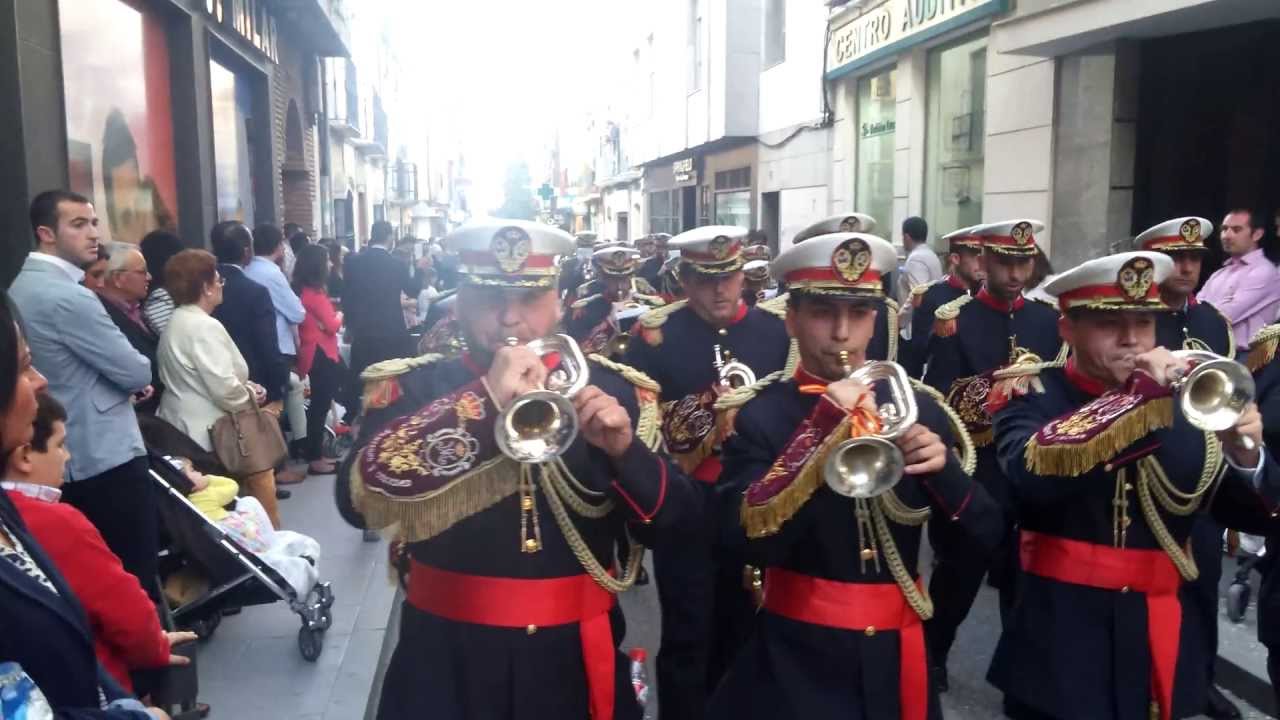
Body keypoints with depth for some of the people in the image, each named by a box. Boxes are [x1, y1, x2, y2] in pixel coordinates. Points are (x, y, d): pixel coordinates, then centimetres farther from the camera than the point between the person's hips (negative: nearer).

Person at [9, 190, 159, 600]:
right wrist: (139, 372, 5)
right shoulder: (67, 296, -20)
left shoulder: (23, 286, 11)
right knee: (134, 575, -1)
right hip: (106, 458, -10)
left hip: (65, 458, 10)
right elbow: (136, 373, -17)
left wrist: (128, 379, 5)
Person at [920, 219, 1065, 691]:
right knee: (958, 577, 9)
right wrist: (998, 392, -25)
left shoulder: (1048, 320, 8)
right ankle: (931, 657, 31)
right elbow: (940, 396, -13)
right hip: (975, 472, -4)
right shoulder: (954, 319, -6)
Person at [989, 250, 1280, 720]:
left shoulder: (1186, 399, 4)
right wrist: (1137, 395, -26)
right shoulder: (1032, 396, -7)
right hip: (1062, 638, -3)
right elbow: (1031, 475, -28)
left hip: (1158, 639, 4)